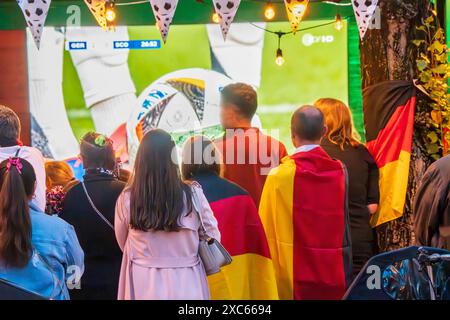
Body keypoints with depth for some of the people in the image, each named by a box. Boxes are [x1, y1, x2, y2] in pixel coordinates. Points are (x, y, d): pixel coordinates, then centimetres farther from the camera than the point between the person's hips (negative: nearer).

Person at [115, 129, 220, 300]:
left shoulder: (127, 198, -11)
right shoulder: (193, 194, -13)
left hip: (142, 285, 1)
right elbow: (213, 238, 1)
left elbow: (123, 244, 6)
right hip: (185, 283, 0)